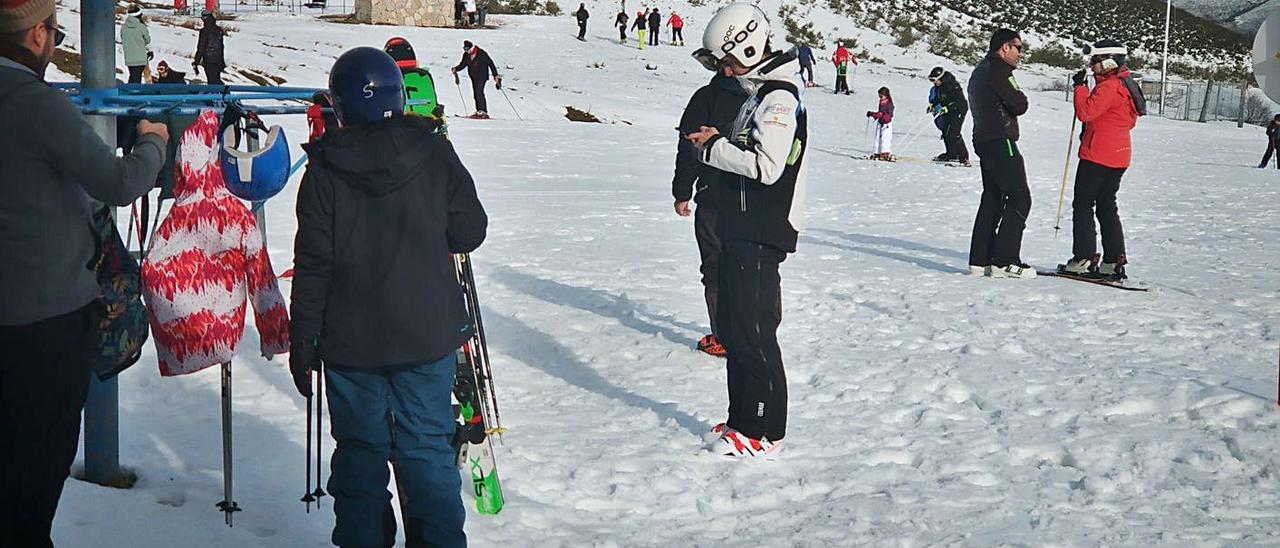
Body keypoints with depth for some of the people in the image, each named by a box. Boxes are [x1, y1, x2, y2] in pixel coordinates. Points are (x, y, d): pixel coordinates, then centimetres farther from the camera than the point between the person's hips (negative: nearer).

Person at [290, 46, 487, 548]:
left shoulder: (325, 169, -7)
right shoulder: (435, 155, -5)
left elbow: (313, 265, -7)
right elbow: (469, 233, 1)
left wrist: (302, 343, 1)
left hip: (351, 342, 0)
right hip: (428, 336, 1)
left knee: (359, 452, 12)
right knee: (427, 451, 10)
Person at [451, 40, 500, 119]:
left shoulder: (482, 54, -14)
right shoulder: (466, 55, 2)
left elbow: (491, 63, -10)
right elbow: (462, 64, 13)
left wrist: (496, 75, -13)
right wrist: (455, 69, -7)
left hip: (482, 76, -7)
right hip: (473, 77, 7)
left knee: (479, 92, -20)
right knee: (476, 94, 6)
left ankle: (483, 111, -21)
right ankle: (479, 111, 13)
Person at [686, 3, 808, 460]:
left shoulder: (779, 98, -14)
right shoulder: (758, 94, 18)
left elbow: (766, 165, -24)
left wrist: (714, 147, -13)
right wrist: (716, 144, 4)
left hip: (761, 234, -11)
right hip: (741, 228, 11)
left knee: (753, 330, -7)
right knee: (732, 324, 14)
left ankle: (764, 432, 2)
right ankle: (742, 420, 24)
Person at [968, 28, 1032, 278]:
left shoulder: (980, 71, 21)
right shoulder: (997, 70, -12)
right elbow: (1019, 105, -15)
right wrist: (1020, 96, 6)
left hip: (983, 141, 10)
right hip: (1000, 142, -10)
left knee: (993, 198, 12)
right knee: (1020, 198, -9)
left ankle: (980, 260, 11)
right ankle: (1004, 261, -12)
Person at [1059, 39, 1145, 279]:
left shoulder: (1109, 86, -16)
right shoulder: (1126, 84, 15)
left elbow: (1086, 112, -23)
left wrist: (1079, 87, -11)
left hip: (1098, 155, -10)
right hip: (1119, 156, 10)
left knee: (1083, 204, -2)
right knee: (1107, 206, 13)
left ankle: (1085, 258, -3)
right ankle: (1114, 261, 10)